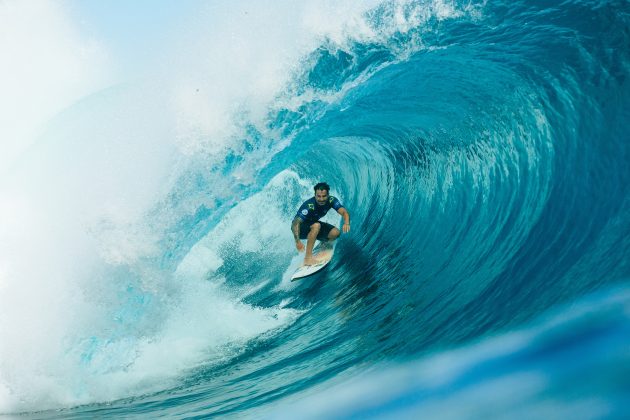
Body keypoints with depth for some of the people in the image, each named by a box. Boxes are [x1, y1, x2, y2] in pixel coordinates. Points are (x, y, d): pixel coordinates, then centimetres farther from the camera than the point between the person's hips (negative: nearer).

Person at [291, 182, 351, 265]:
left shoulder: (331, 200, -19)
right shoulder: (309, 206, -34)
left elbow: (344, 212, -29)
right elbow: (295, 223, -38)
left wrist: (346, 223, -51)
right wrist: (297, 241, -50)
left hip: (313, 224, 6)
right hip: (300, 227, -6)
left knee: (335, 233, -15)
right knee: (316, 226, -36)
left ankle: (323, 243, 18)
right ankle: (308, 257, -34)